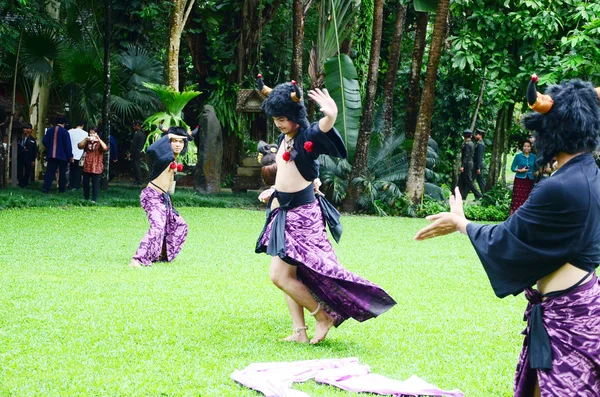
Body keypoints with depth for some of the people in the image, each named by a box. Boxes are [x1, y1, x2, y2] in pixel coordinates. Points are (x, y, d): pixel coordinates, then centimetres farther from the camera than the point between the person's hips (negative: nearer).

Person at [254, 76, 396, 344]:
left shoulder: (308, 136, -16)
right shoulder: (283, 139, 9)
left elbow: (325, 127, -41)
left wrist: (331, 115, -63)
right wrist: (275, 192, 35)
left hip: (302, 214, -9)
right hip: (284, 212, 9)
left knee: (280, 275, -11)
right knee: (289, 274, 9)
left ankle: (324, 316, 5)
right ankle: (299, 331, 15)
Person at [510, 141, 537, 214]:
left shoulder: (534, 157, 7)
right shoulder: (518, 156, 0)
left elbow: (536, 167, 19)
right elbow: (512, 167, 1)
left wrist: (536, 172, 0)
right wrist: (520, 170, -14)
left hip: (530, 180, 3)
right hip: (520, 180, -3)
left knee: (527, 199, 2)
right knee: (518, 198, -8)